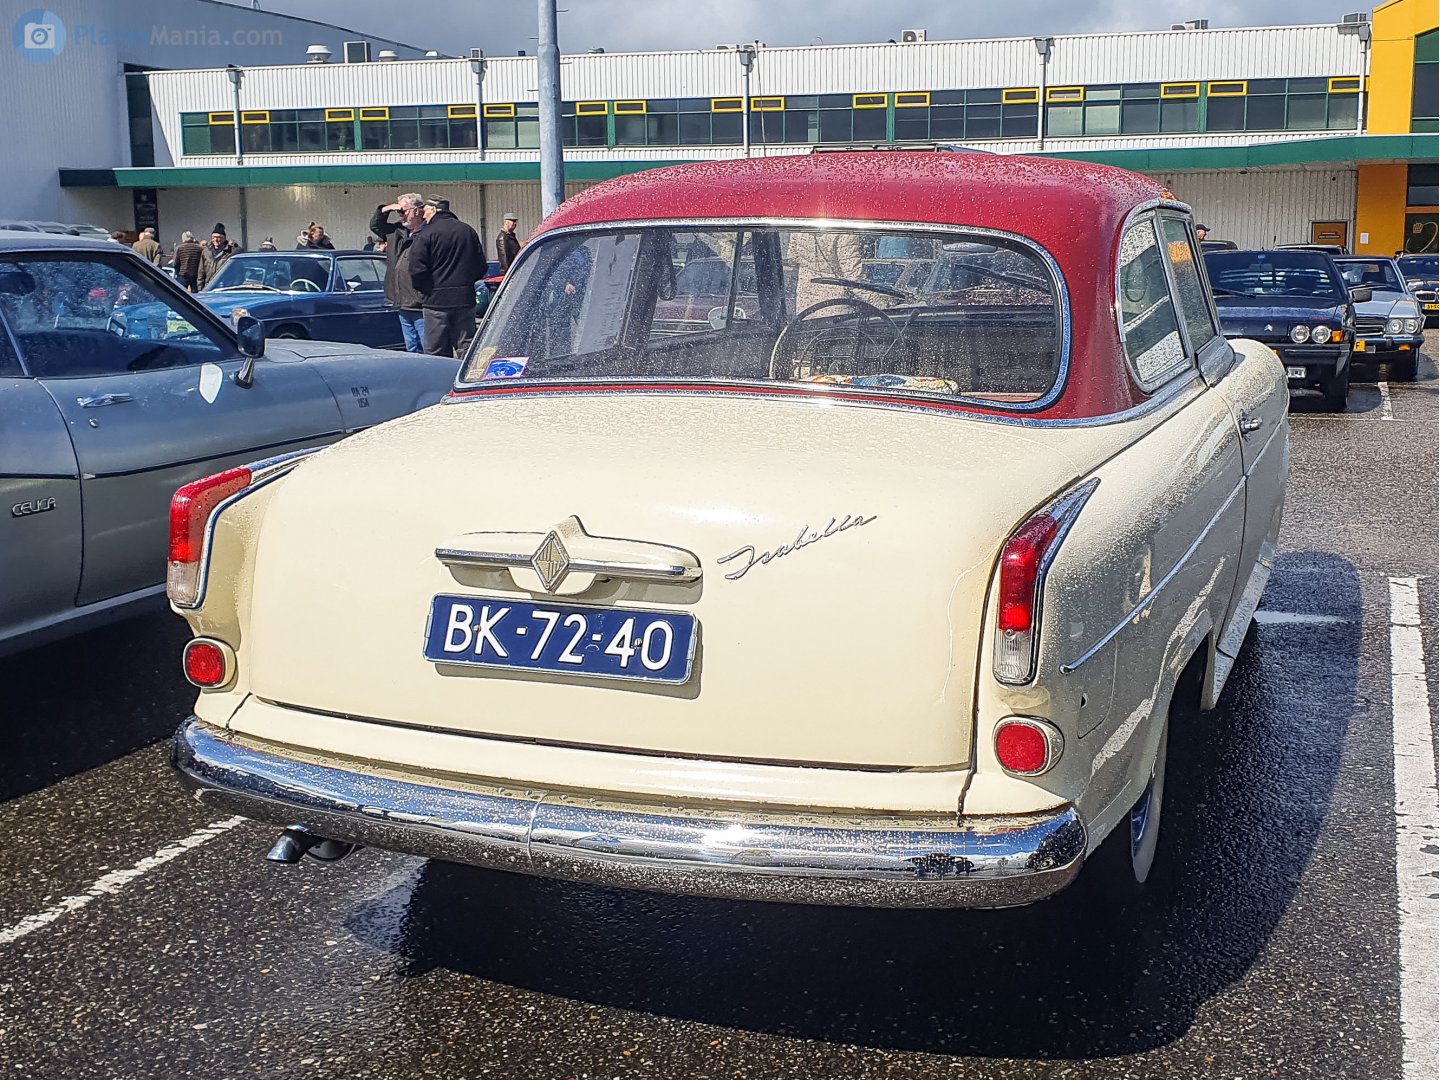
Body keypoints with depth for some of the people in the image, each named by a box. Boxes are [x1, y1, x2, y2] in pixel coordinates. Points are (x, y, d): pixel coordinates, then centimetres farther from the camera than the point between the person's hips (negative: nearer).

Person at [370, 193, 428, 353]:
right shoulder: (397, 231, 15)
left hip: (421, 305, -9)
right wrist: (385, 209, 12)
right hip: (403, 304, 9)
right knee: (412, 350, 16)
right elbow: (375, 225, 31)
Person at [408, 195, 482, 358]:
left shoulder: (425, 234, -7)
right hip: (465, 300, 5)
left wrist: (424, 289, 3)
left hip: (436, 301, -5)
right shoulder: (468, 231, 10)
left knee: (437, 354, 0)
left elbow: (417, 269, -13)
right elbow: (481, 267, 12)